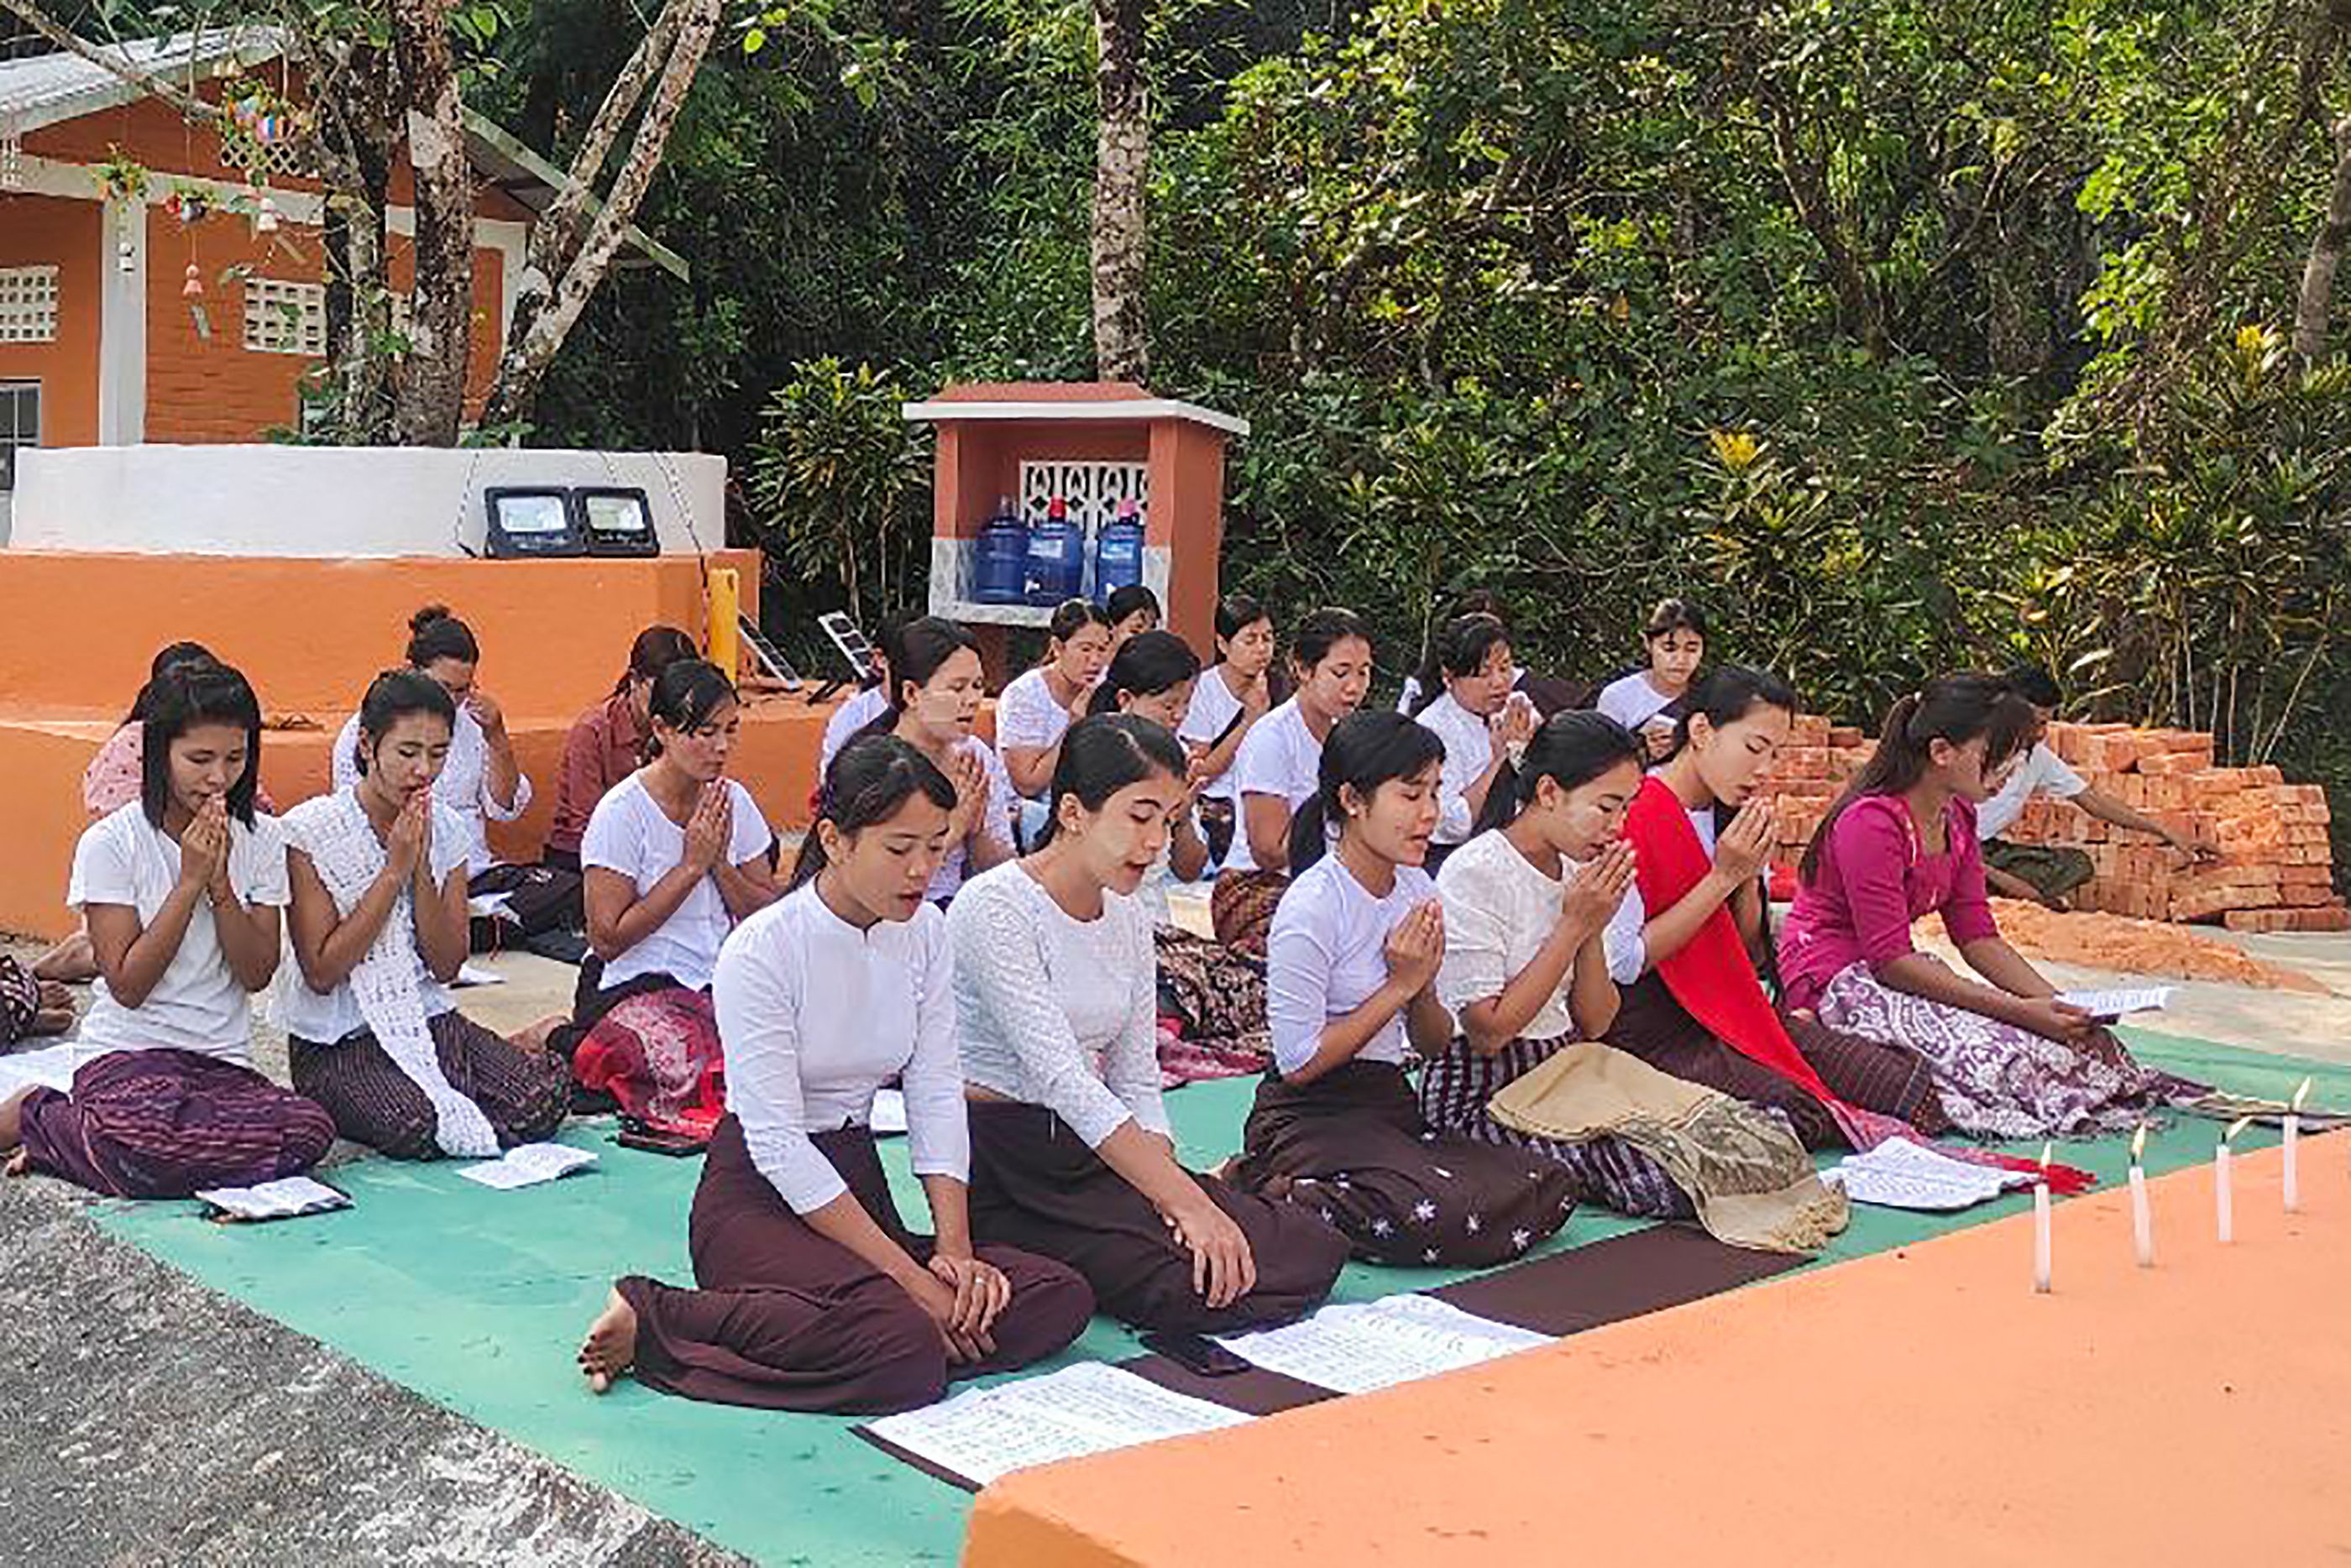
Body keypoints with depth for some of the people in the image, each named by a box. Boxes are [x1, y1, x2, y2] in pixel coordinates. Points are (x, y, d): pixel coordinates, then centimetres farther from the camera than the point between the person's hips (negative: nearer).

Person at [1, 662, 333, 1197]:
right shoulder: (110, 842, -4)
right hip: (127, 1055, -4)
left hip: (225, 1062, 4)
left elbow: (258, 973, 1)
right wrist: (190, 881, -12)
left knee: (310, 1131, -30)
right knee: (149, 1131, -40)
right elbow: (127, 985, -8)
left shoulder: (261, 838, 6)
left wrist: (219, 882, -11)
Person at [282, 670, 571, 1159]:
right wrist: (394, 869, -16)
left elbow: (446, 966, 1)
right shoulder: (310, 830, -10)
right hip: (335, 1042, -4)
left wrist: (421, 868, -11)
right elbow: (321, 973, -14)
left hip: (428, 1021, 4)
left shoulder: (446, 829, 5)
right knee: (417, 1123, -35)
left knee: (547, 1091, -22)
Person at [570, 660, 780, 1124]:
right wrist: (692, 865, -12)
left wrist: (720, 864, -8)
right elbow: (607, 940, -12)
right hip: (642, 988, -6)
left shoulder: (734, 802, 7)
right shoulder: (622, 812, -9)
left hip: (726, 982, 6)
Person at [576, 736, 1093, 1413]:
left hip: (856, 1187, 7)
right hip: (758, 1196, -7)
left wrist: (954, 1250, -13)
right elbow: (778, 1145, -19)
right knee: (907, 1354, -34)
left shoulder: (923, 931, 2)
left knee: (1062, 1298, -16)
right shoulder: (762, 950, -18)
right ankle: (654, 1322, -15)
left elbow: (937, 1094, 1)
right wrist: (912, 1278, -22)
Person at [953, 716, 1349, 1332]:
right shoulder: (996, 909, -15)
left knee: (1314, 1248, -7)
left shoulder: (1129, 921, 11)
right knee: (1196, 1284, -25)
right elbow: (1064, 1080, -24)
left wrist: (1176, 1193, -9)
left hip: (1096, 1151, 8)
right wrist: (1187, 1201, -30)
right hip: (1002, 1173, -8)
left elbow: (1138, 1082, 11)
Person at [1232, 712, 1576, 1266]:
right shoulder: (1312, 907, -14)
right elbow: (1299, 1064, -16)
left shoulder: (1417, 889, 9)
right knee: (1441, 1217, -32)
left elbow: (1436, 1044, 15)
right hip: (1311, 1116, -9)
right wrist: (1399, 986, -12)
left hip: (1393, 1104, 9)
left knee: (1549, 1188, -12)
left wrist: (1423, 989, -8)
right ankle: (1268, 1195, -8)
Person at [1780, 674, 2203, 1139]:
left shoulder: (1957, 821, 7)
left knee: (2080, 1040, -13)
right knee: (2000, 1056, -29)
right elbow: (1891, 960, -24)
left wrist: (2060, 1006, -10)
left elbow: (1979, 938, 6)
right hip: (1832, 983, -8)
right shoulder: (1872, 822, -21)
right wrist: (2018, 1011, -28)